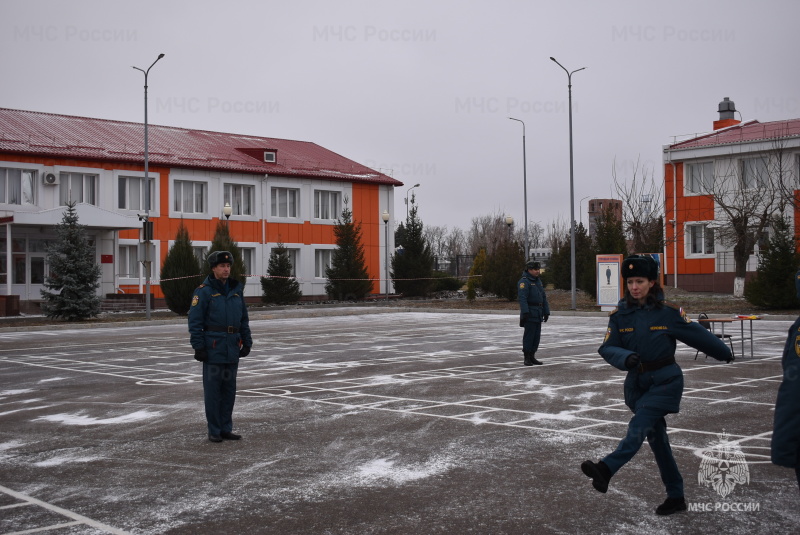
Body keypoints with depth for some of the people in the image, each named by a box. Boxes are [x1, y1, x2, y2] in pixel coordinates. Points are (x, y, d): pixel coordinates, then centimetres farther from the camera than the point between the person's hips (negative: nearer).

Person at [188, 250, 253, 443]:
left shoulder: (235, 289, 11)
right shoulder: (204, 291, -7)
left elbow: (244, 318, 16)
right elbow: (195, 321, -9)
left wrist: (247, 342, 11)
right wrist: (198, 347, -13)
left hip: (233, 347, 6)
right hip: (213, 346, -6)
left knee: (229, 389, 10)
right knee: (212, 390, 0)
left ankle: (226, 429, 19)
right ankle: (214, 431, 9)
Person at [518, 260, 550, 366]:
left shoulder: (538, 281, 18)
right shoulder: (524, 281, -10)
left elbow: (543, 297, 21)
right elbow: (522, 298, -19)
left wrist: (546, 312, 16)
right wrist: (525, 312, -27)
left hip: (538, 313, 8)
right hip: (530, 313, -8)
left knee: (537, 335, 9)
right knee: (529, 335, -6)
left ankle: (532, 356, 16)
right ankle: (526, 357, -1)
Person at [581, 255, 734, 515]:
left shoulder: (668, 312, -9)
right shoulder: (619, 314, -2)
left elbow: (698, 334, 3)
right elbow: (607, 348, -7)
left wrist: (724, 352, 17)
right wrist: (626, 358, -27)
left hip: (665, 381, -4)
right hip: (637, 383, 4)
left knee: (639, 425, -23)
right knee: (656, 437, 10)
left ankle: (606, 469, -40)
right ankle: (676, 496, 20)